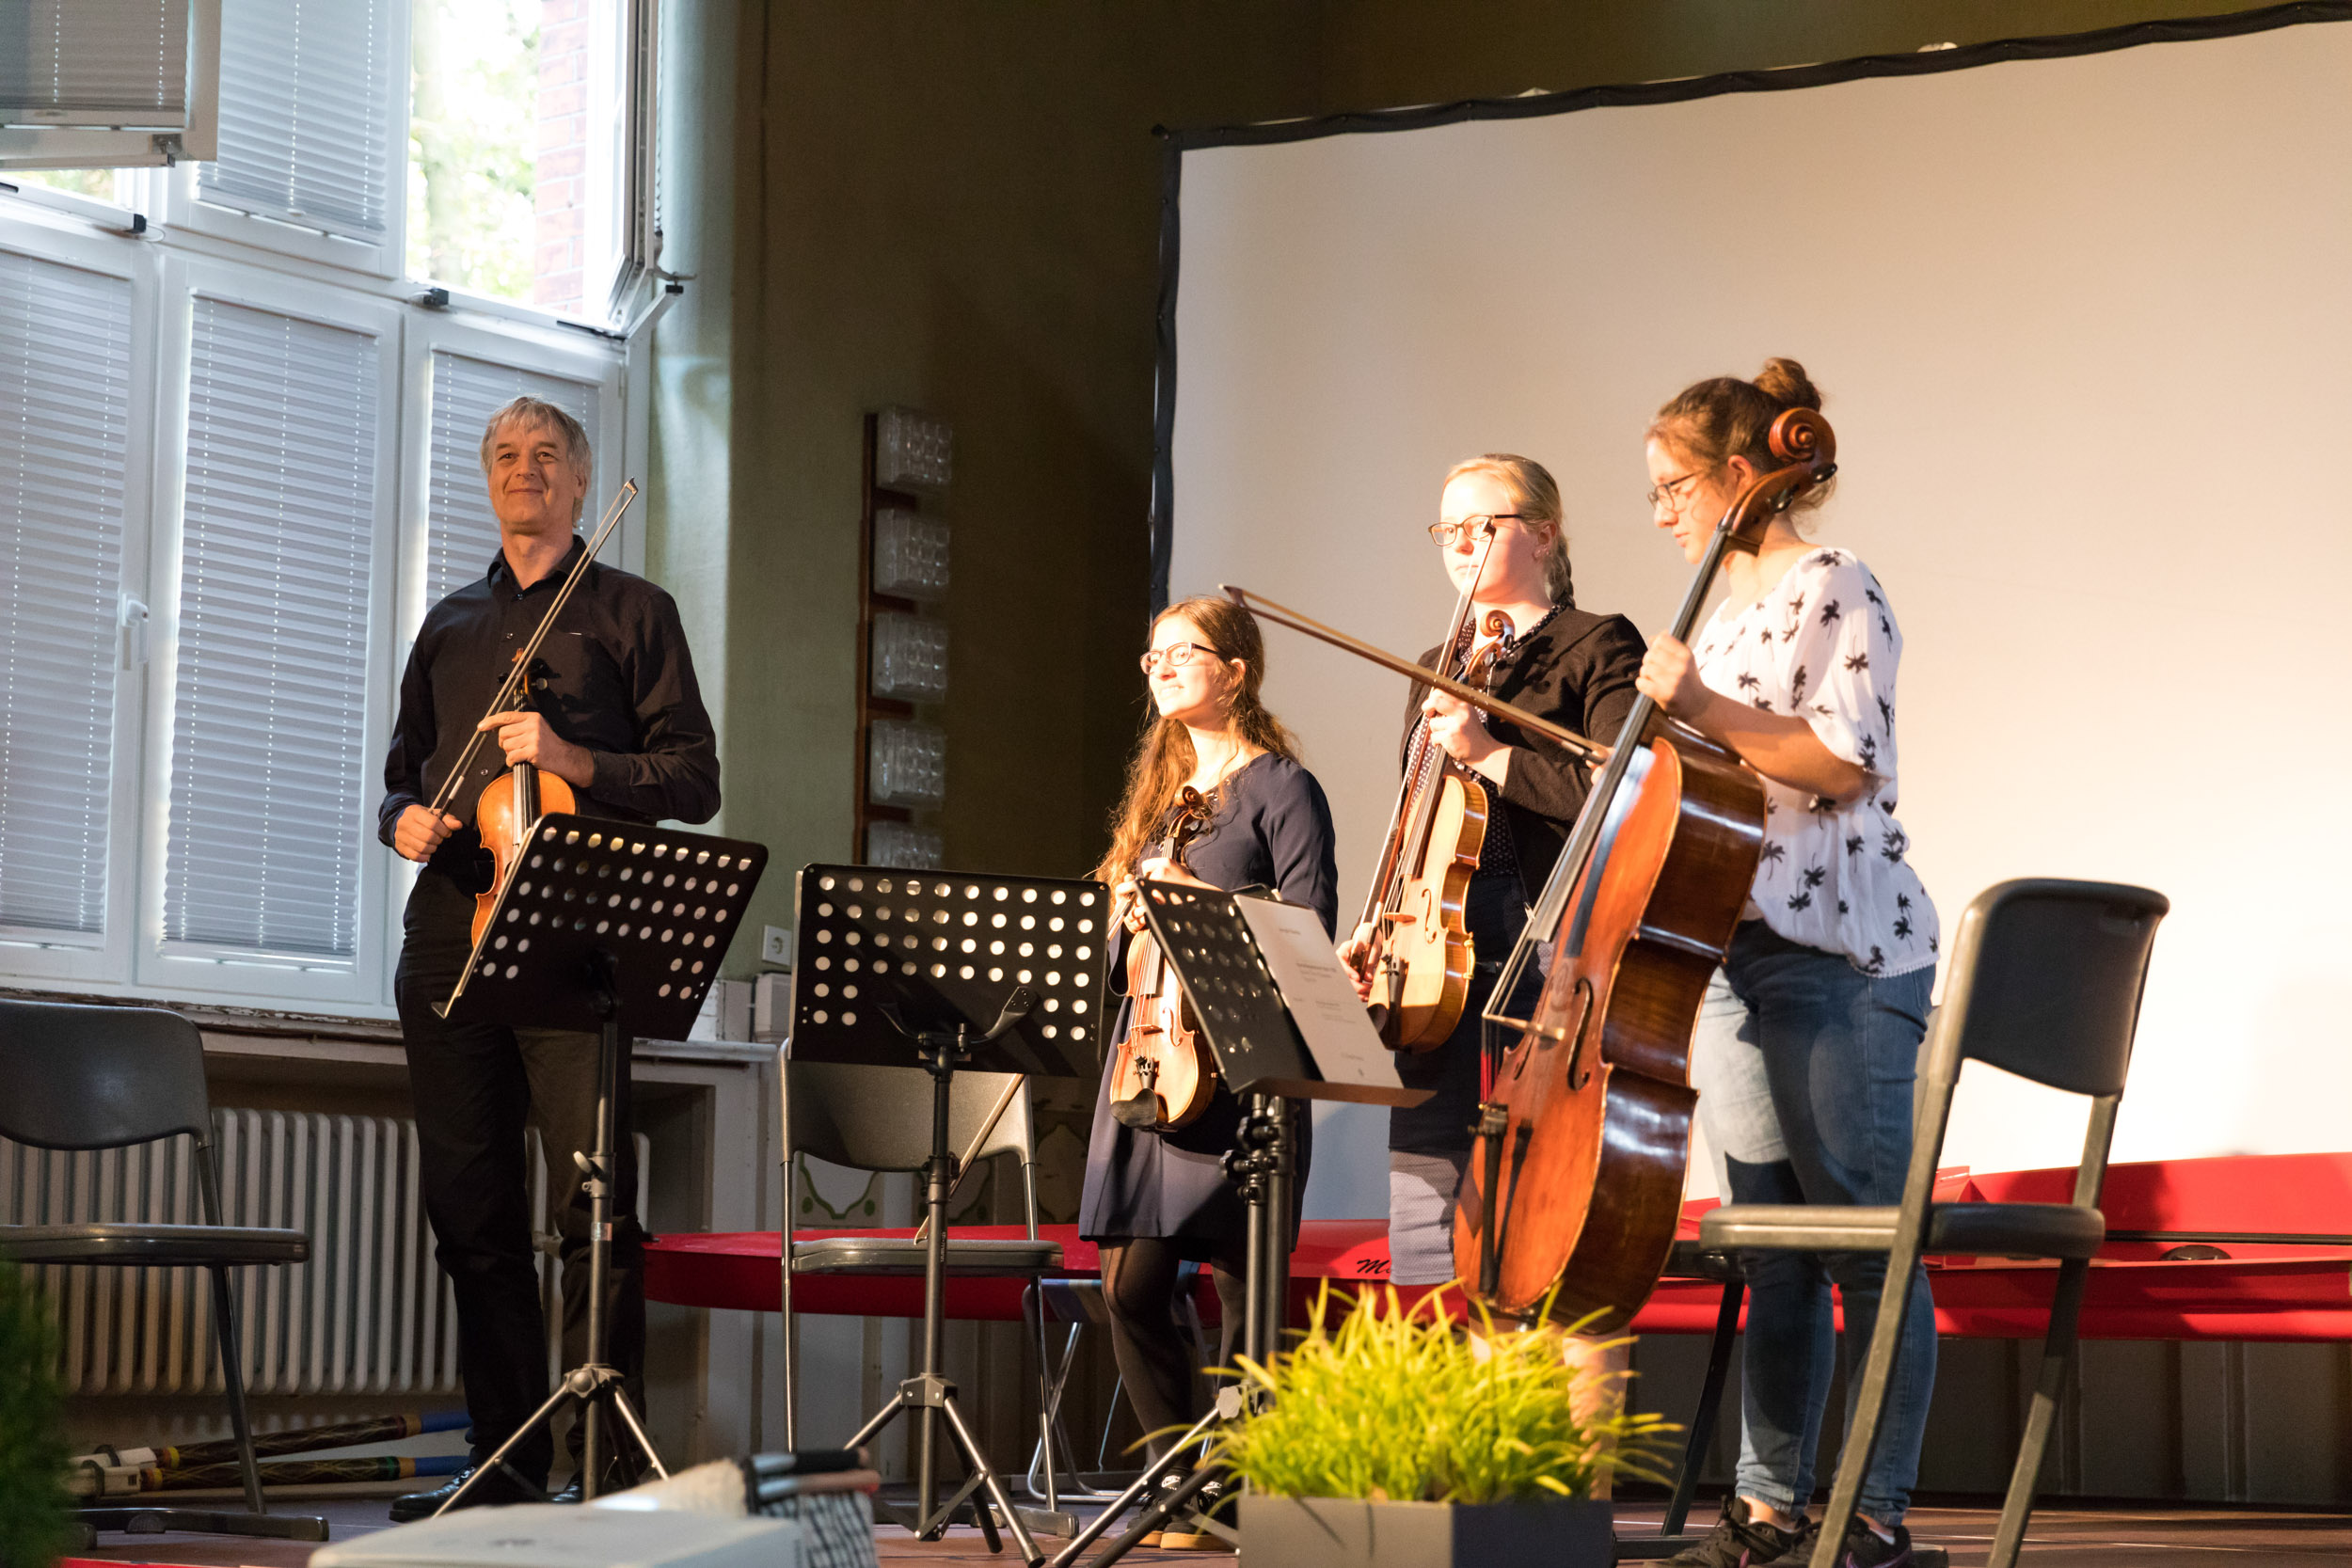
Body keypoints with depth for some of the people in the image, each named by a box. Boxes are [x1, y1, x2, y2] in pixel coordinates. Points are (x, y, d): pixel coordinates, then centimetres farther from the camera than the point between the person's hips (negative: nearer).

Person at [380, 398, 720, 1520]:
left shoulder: (630, 611, 9)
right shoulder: (450, 627, 24)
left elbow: (693, 780, 2)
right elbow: (404, 773, 29)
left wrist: (571, 761, -12)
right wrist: (403, 818, 6)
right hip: (451, 930, 5)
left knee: (592, 1203, -12)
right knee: (468, 1206, 4)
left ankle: (609, 1463, -9)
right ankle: (505, 1462, 10)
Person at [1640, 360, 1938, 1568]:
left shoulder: (1832, 588, -6)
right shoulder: (1729, 609, 19)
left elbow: (1844, 763, -18)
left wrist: (1703, 708, -18)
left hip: (1841, 959, -9)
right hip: (1737, 959, 9)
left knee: (1868, 1244, -5)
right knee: (1774, 1248, 9)